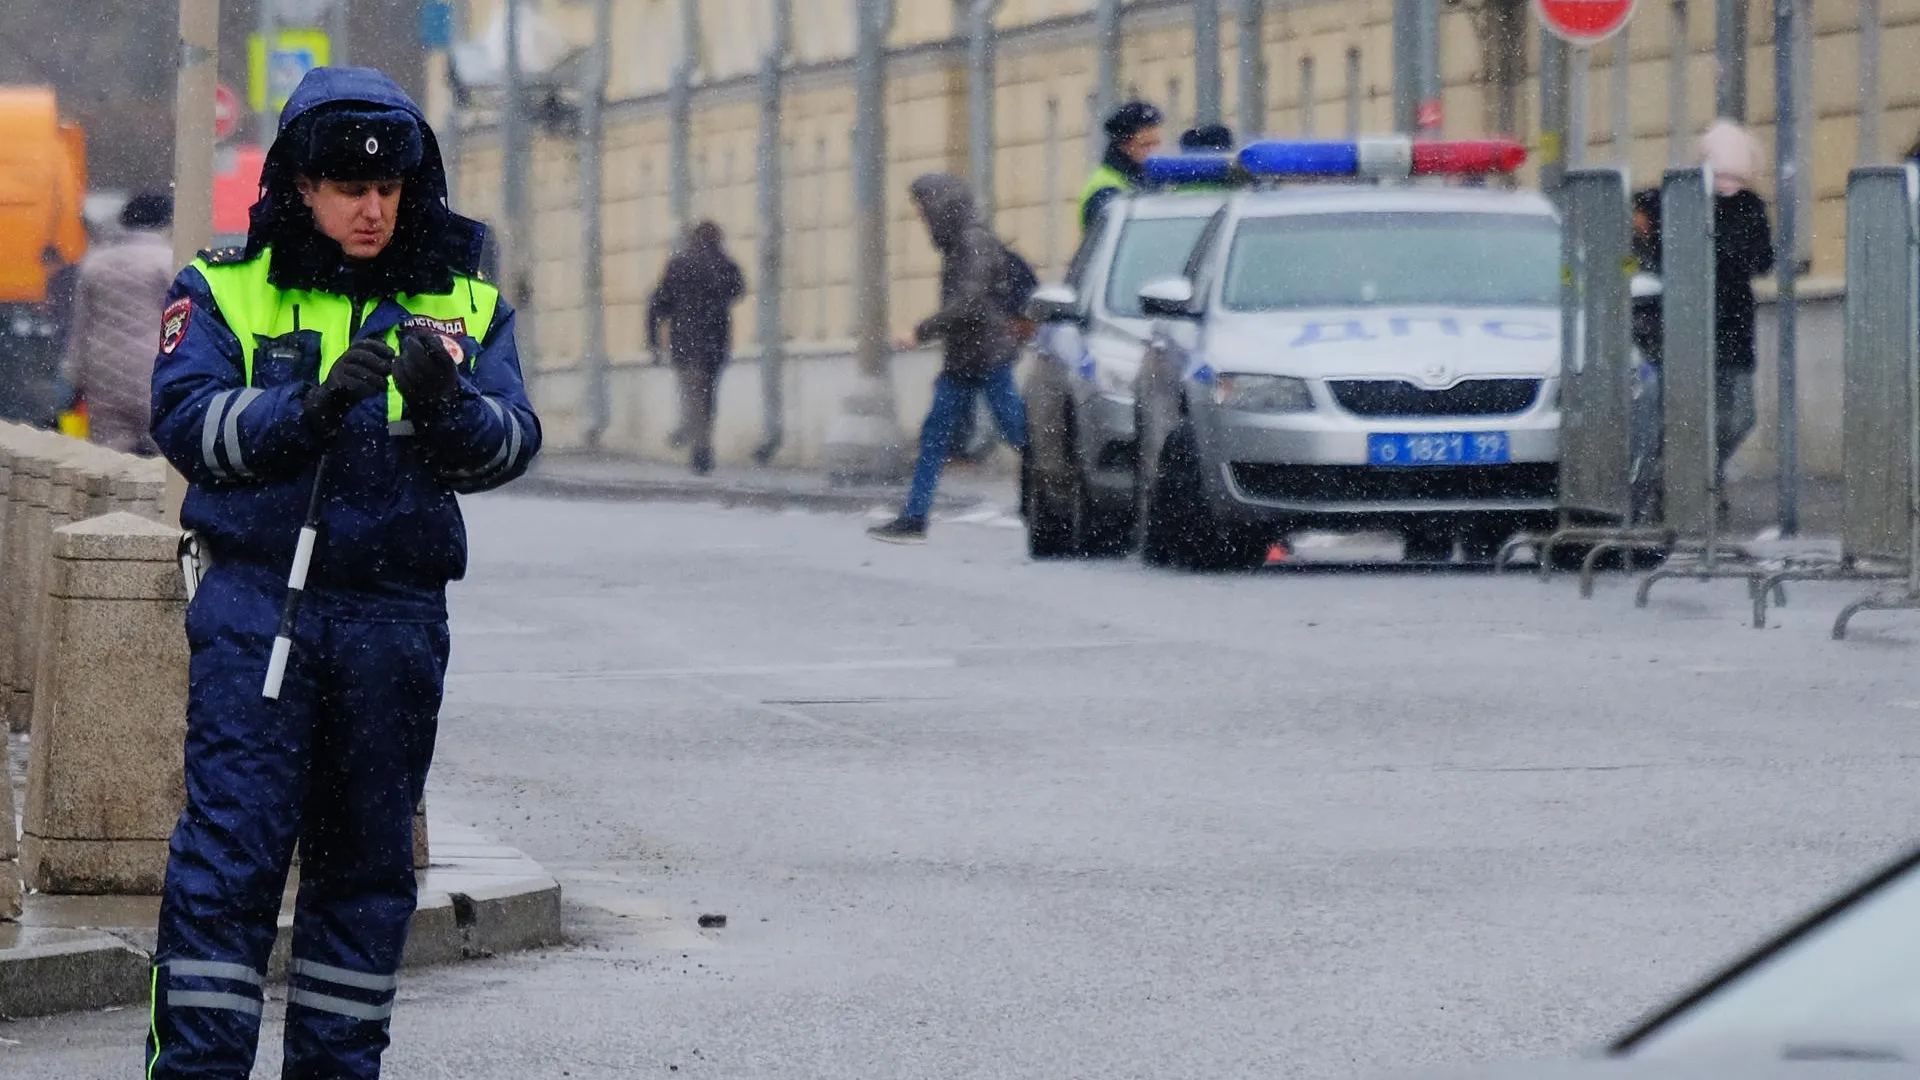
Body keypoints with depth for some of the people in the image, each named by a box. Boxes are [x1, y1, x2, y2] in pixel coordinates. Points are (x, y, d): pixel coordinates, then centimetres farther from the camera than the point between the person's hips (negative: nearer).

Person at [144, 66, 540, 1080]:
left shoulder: (463, 305, 9)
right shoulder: (225, 291, 3)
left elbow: (509, 442, -2)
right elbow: (186, 420, -10)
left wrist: (445, 404, -24)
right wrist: (309, 406, -24)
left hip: (396, 615, 3)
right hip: (255, 604, -3)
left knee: (368, 861, 9)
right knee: (230, 850, -9)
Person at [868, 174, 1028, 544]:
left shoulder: (975, 242, -15)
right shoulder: (956, 244, 13)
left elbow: (968, 302, -23)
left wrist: (922, 333, -20)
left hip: (988, 357, -10)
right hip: (962, 359, 10)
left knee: (1018, 432, -6)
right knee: (934, 434, 6)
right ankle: (913, 518, 7)